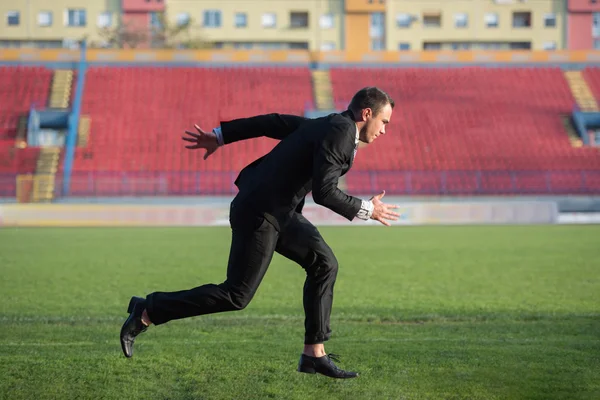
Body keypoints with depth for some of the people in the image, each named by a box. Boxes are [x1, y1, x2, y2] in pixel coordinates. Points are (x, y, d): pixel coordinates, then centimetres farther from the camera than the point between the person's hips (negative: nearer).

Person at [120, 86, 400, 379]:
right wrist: (367, 210, -12)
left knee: (324, 264, 7)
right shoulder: (339, 133, -17)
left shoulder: (330, 125, 13)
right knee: (236, 295, -4)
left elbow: (272, 122, 16)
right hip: (261, 213, -10)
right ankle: (147, 311, 4)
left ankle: (314, 354, 11)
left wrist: (219, 136, 21)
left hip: (278, 211, 10)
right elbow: (324, 192, -24)